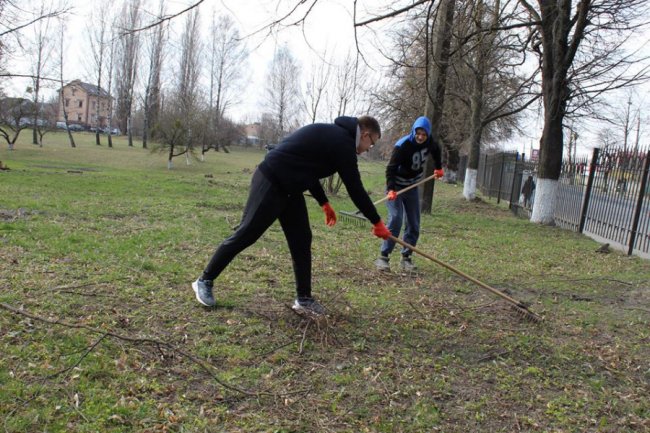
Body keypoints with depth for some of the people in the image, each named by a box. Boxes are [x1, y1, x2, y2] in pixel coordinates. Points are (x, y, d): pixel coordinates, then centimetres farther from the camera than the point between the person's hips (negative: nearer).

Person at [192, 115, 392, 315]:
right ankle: (204, 281, 14)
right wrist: (377, 222, -4)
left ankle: (304, 298, 15)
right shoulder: (342, 143, -14)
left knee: (302, 241, 8)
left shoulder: (331, 134, 16)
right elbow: (355, 189, -13)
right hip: (270, 183, -10)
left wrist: (324, 203, 25)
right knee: (245, 234, -2)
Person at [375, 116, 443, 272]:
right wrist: (390, 189, -40)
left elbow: (436, 150, 18)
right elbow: (391, 168, -28)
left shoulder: (431, 143, -8)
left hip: (413, 186, 6)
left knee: (414, 224, 3)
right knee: (395, 220, -20)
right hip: (396, 186, -6)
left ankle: (406, 258, 13)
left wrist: (438, 168, 21)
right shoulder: (402, 145, -25)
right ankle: (383, 257, -15)